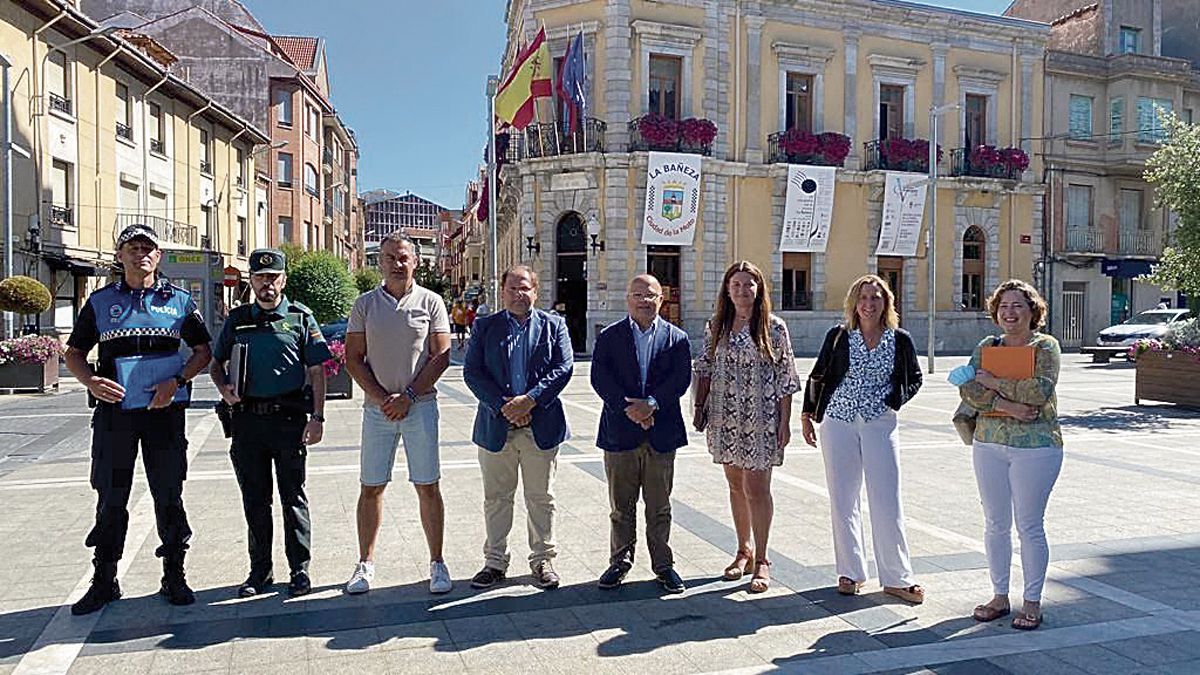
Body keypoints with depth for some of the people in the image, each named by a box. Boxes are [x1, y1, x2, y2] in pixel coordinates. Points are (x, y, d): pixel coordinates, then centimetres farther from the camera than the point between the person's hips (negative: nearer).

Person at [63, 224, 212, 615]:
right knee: (110, 498, 7)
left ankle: (174, 578, 16)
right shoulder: (101, 301, 9)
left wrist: (176, 382, -10)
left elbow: (203, 351, 8)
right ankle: (104, 581, 20)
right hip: (114, 409, 1)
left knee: (169, 496, 4)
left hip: (165, 410, -1)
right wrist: (91, 382, -9)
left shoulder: (179, 300, 7)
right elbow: (74, 353, 12)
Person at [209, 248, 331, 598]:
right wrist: (224, 388, -2)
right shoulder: (237, 319, 12)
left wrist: (317, 417, -7)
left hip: (289, 417, -3)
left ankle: (299, 569, 14)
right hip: (247, 418, 3)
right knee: (254, 499, 10)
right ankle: (260, 570, 22)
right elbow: (216, 363, 20)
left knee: (293, 496, 3)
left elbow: (316, 372, 1)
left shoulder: (301, 318, 4)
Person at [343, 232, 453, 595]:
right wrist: (381, 398, -7)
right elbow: (353, 359, 4)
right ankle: (365, 563, 19)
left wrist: (408, 396, -9)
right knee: (371, 487, 6)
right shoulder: (365, 304, 6)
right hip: (377, 408, 2)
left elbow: (441, 355, -1)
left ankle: (437, 564, 12)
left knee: (428, 487, 2)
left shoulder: (431, 302, 2)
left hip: (420, 405, -1)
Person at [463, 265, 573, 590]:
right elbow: (472, 371, -2)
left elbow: (564, 368, -3)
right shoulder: (485, 326, 7)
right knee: (496, 498, 10)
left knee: (540, 498, 9)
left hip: (541, 426, 0)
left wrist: (530, 399, -16)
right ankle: (495, 561, 23)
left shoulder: (553, 325, 7)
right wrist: (502, 405, -14)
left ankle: (542, 560, 22)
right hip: (495, 426, 1)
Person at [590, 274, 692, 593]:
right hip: (619, 432, 0)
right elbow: (600, 378, -6)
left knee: (659, 506, 9)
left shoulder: (676, 338, 6)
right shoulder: (609, 337, 4)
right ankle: (620, 561, 23)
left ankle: (663, 565, 21)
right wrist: (628, 408, -16)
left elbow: (681, 379, -4)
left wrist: (651, 404, -17)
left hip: (661, 433, 0)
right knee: (621, 505, 9)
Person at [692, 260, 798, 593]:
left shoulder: (774, 328, -4)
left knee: (756, 488, -3)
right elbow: (704, 369, 11)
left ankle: (761, 560, 10)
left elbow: (785, 378, -4)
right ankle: (744, 550, 28)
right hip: (725, 417, 4)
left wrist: (785, 423, -6)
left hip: (761, 419, -4)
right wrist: (699, 407, 4)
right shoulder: (716, 326, 6)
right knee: (736, 485, 13)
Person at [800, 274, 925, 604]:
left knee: (887, 502, 0)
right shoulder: (838, 336, 2)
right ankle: (850, 573, 19)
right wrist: (807, 415, 7)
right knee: (843, 500, 6)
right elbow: (817, 376, 9)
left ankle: (897, 578, 12)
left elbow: (914, 378, 16)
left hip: (880, 423, 0)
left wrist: (895, 400, 2)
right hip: (838, 421, 1)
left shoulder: (900, 340, 2)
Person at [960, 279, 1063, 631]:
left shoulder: (1045, 346, -3)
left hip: (1035, 446, -4)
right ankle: (1000, 596, 24)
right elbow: (968, 390, -4)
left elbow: (1039, 391, -19)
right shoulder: (986, 347, 9)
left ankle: (1032, 602, 17)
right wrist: (1006, 405, -17)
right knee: (995, 524, 11)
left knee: (1029, 526, 3)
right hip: (989, 444, 4)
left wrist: (994, 382, -11)